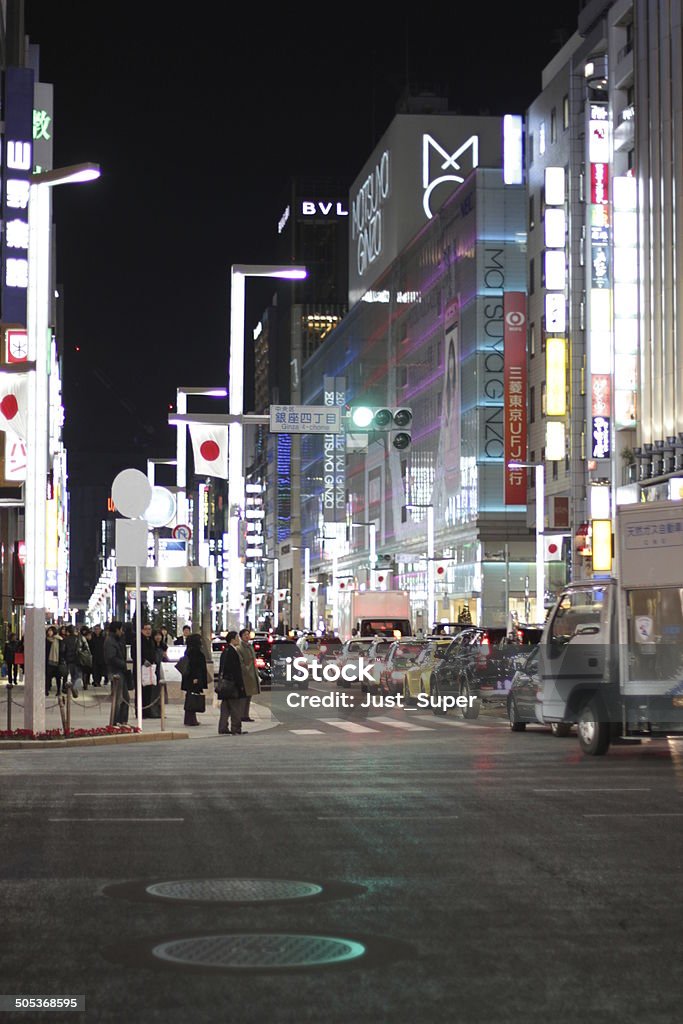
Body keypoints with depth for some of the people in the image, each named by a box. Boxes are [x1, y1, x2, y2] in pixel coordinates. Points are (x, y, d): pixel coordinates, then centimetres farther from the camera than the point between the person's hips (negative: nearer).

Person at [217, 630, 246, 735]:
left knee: (225, 707, 13)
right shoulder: (232, 652, -18)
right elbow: (236, 670, -20)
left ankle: (223, 728, 16)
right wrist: (240, 684, -17)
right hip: (232, 683, -10)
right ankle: (236, 729, 1)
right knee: (235, 706, -2)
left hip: (224, 682, 10)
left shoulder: (225, 651, 12)